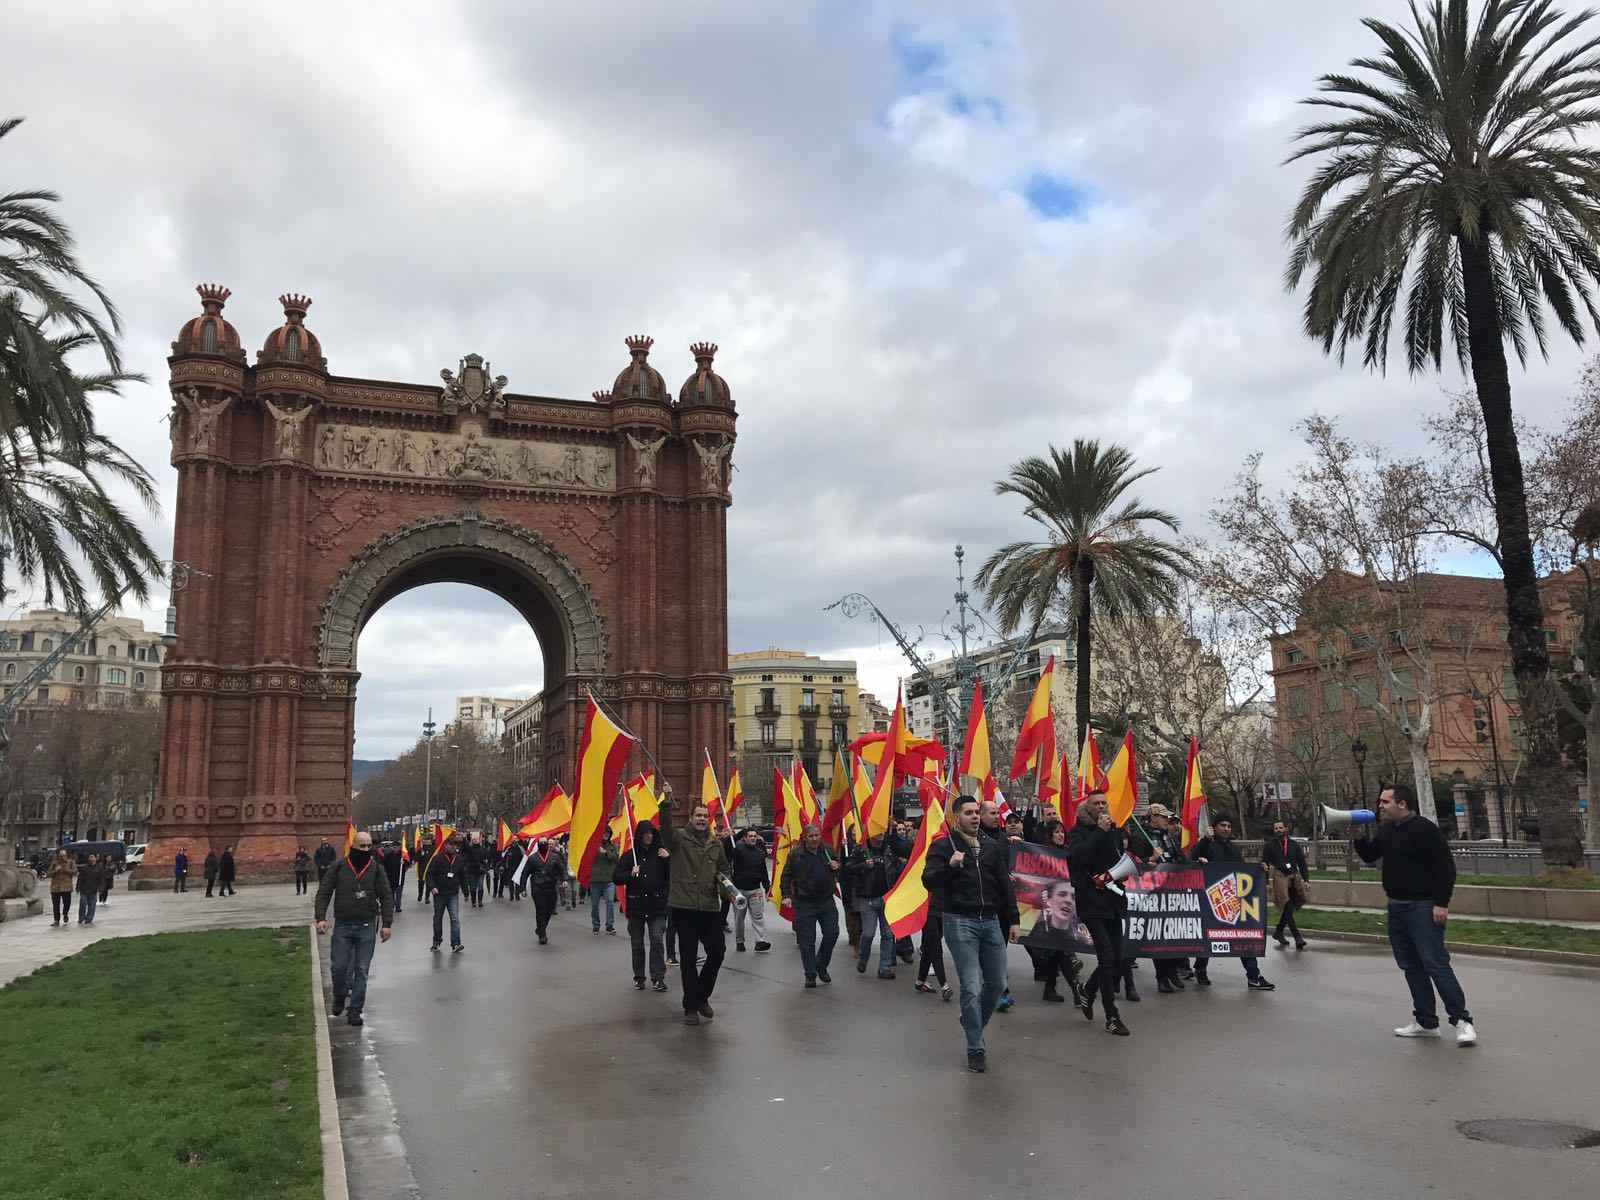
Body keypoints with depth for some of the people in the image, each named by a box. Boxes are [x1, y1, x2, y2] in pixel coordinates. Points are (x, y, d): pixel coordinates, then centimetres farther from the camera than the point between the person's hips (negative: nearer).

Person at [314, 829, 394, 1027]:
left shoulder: (377, 870, 2)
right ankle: (339, 996, 30)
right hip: (342, 926, 0)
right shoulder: (338, 868, 1)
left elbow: (387, 897, 5)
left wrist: (387, 924, -2)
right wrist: (321, 917, -9)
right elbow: (323, 893, 3)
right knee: (339, 966, 1)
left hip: (366, 928, 0)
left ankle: (355, 1010, 11)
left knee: (361, 970, 2)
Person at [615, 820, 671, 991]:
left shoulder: (660, 853, 3)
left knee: (657, 940, -10)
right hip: (636, 906, 1)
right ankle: (639, 977, 22)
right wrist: (630, 874, -13)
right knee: (637, 943, 10)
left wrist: (668, 859, -14)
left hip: (657, 906, -1)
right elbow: (616, 878, 3)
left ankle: (657, 978, -8)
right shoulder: (629, 856, 4)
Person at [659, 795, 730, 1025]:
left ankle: (701, 997, 27)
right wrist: (667, 802, -38)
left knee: (718, 951, 4)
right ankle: (691, 1007, 15)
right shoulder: (679, 838, -2)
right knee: (688, 958, 3)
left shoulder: (716, 844, 12)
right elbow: (666, 828, -23)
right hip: (684, 907, -4)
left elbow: (724, 868, 23)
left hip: (710, 907, 4)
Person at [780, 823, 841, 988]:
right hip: (804, 903, -3)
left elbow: (838, 871, 21)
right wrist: (787, 895, -11)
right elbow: (786, 876, -1)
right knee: (807, 940, 0)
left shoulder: (828, 851, 6)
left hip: (826, 901, 3)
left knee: (832, 933, 2)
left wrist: (837, 867, -2)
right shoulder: (795, 854, -6)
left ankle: (821, 965, 25)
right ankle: (810, 975, 11)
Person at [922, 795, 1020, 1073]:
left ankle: (973, 1025, 35)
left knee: (997, 984, 10)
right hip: (960, 922, -5)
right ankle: (975, 1049, 3)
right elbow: (928, 881, -12)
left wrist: (1013, 920, 11)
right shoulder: (943, 846, -2)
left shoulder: (992, 846, 12)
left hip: (991, 922, 5)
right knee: (972, 988, -8)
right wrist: (950, 865, -29)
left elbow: (1005, 885, 15)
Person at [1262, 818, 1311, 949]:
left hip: (1295, 877, 3)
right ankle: (1297, 937, -13)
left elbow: (1302, 863, 13)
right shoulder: (1269, 846, 6)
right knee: (1287, 907, -12)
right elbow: (1264, 865, 6)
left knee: (1288, 909, 7)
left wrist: (1306, 880, 3)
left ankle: (1278, 931, 25)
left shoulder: (1294, 845, 13)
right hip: (1279, 878, -3)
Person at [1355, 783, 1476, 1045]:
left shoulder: (1425, 829, -13)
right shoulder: (1385, 831, 11)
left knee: (1435, 963, -11)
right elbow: (1369, 856, 19)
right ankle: (1426, 1022, 19)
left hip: (1423, 908, -8)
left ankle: (1462, 1020, -4)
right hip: (1396, 907, 8)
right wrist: (1358, 836, 2)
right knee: (1411, 966, 11)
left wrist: (1441, 903, -19)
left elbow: (1446, 867, -15)